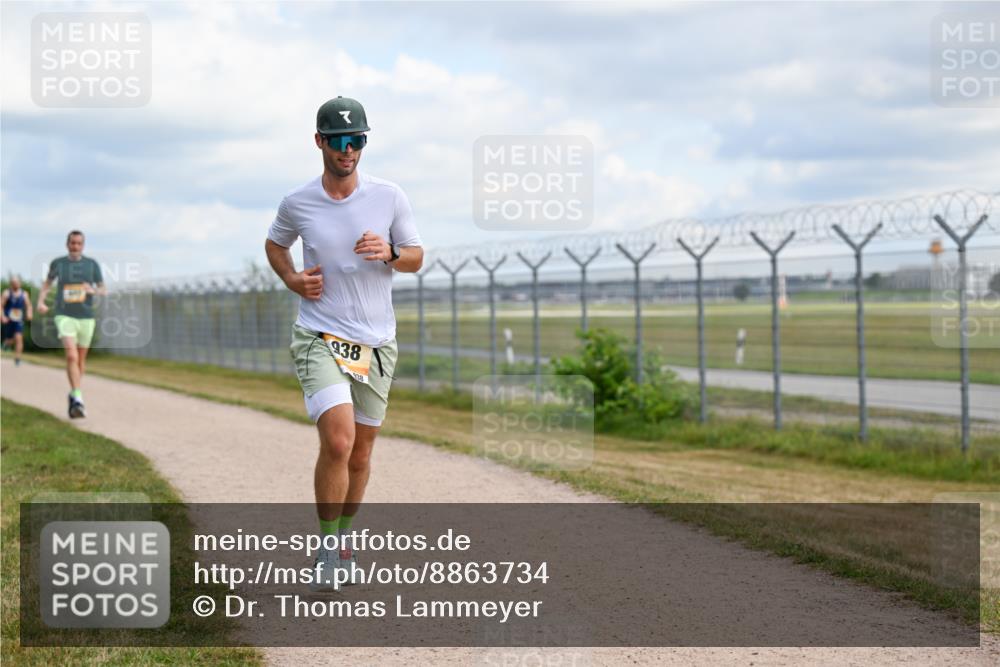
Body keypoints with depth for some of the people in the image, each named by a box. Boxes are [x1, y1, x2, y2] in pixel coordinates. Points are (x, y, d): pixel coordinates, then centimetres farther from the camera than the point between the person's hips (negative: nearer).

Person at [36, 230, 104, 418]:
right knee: (71, 356, -20)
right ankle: (78, 399, -26)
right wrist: (41, 301, 3)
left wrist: (93, 290, -15)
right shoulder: (58, 263, 4)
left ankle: (74, 395, 33)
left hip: (86, 317, 2)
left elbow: (102, 289, 8)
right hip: (65, 316, -2)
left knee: (81, 358, 13)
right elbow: (48, 283, 19)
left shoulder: (92, 264, 4)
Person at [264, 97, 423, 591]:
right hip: (319, 338, -2)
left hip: (376, 342, 2)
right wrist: (292, 280, 0)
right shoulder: (297, 203, -1)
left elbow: (415, 256, 9)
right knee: (337, 440, -21)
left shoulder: (389, 197, -1)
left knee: (360, 454, 10)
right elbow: (274, 243, 19)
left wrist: (389, 253, -13)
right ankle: (326, 546, -5)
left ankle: (345, 537, 34)